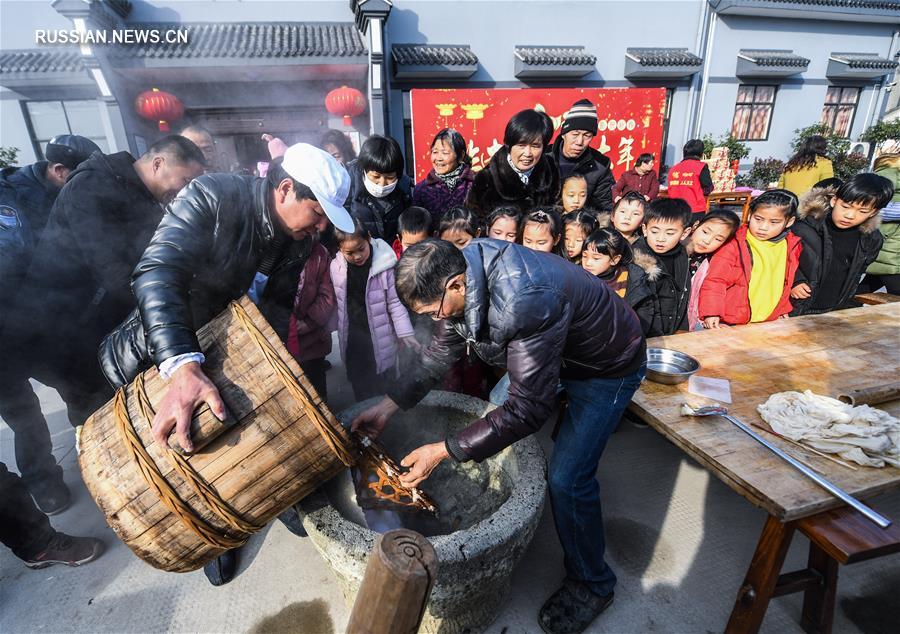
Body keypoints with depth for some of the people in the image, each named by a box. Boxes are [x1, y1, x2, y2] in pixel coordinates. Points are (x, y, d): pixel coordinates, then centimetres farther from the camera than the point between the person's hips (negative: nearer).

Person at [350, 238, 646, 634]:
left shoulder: (526, 302, -42)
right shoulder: (461, 271, -15)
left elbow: (529, 409, -37)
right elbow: (440, 354, -3)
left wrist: (444, 451, -33)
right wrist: (387, 407, -6)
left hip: (608, 365, -8)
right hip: (555, 352, 8)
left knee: (567, 479, -9)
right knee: (495, 409, 18)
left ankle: (592, 585, 17)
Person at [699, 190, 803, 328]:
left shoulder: (792, 247, 7)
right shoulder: (734, 244, -11)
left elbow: (787, 281, 22)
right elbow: (715, 280, -12)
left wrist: (783, 309, 26)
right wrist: (711, 312, -20)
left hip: (771, 321, 5)